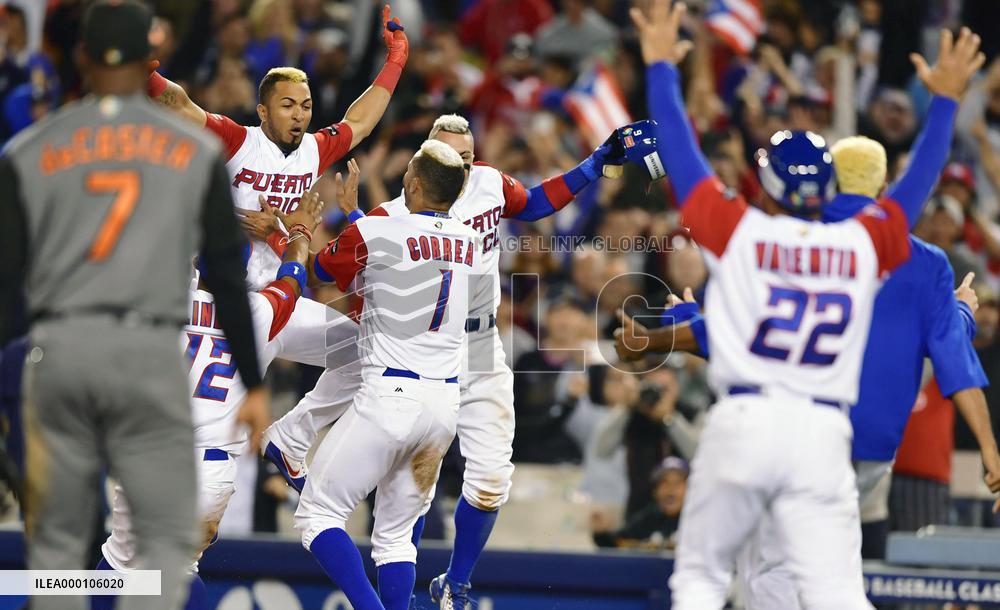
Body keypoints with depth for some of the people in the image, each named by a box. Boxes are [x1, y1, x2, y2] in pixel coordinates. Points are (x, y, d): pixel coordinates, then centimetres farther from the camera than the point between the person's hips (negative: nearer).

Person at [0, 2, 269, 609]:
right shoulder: (195, 149, 7)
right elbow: (228, 275, 5)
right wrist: (254, 383, 9)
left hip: (58, 350, 2)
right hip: (150, 353, -1)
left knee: (57, 539, 11)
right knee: (169, 538, 1)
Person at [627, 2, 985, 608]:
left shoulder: (739, 230, 3)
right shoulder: (863, 245, 8)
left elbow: (680, 152, 11)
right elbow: (916, 187, 23)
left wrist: (661, 66, 23)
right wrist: (945, 99, 35)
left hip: (742, 422, -1)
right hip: (825, 433, 1)